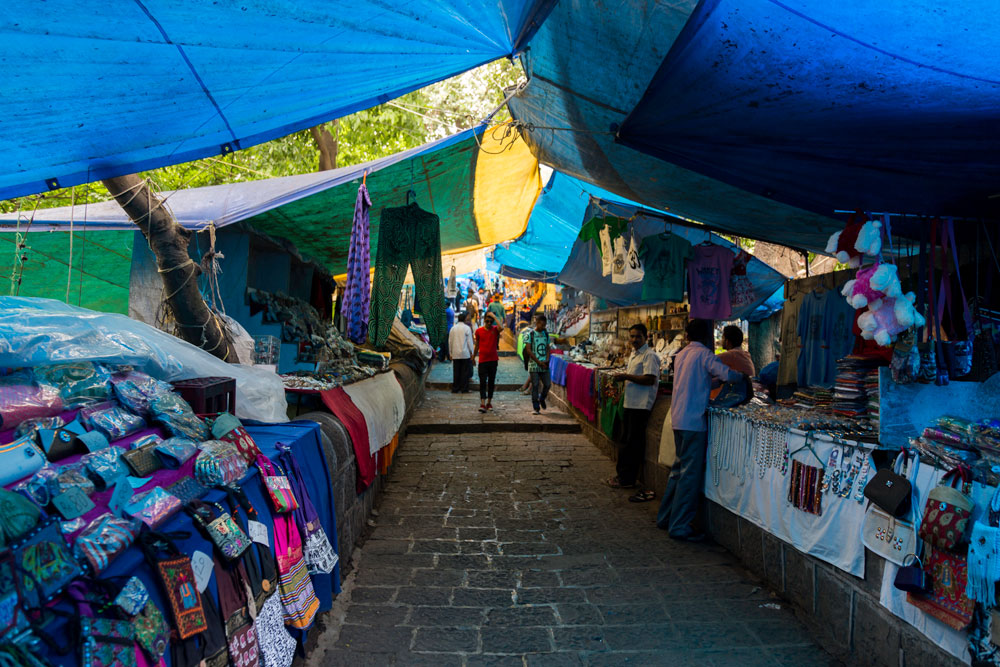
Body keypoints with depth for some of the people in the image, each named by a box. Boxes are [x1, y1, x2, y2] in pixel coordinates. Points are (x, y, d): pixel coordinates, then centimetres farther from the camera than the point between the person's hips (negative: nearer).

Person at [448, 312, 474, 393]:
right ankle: (464, 389, 3)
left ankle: (455, 389, 11)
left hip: (455, 354, 4)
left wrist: (450, 353, 17)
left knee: (456, 372, 8)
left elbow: (450, 341, 10)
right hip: (465, 354, -4)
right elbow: (469, 341, -6)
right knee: (465, 372, 2)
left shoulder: (453, 328, 7)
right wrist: (471, 352, 2)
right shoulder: (467, 328, -5)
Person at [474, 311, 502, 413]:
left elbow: (501, 328, -26)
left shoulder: (495, 329, 0)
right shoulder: (479, 331, 3)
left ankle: (489, 402, 19)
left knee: (491, 381, 8)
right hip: (482, 360, -1)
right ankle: (482, 403, -13)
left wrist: (494, 317, -18)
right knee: (482, 381, -8)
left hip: (493, 360, 1)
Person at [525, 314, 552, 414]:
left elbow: (547, 348, 15)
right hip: (534, 364, -4)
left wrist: (547, 360, -3)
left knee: (547, 384, 2)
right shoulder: (530, 334, -4)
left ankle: (542, 399, 31)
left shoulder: (546, 334, 11)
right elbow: (528, 350, -7)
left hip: (544, 364, 4)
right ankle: (536, 408, 6)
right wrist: (539, 362, -11)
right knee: (535, 385, -1)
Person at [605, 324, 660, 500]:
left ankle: (627, 479, 6)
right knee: (627, 440, 15)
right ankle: (623, 474, 25)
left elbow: (650, 379, -22)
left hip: (641, 405, -9)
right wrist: (622, 377, 6)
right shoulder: (633, 354, 16)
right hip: (630, 402, 9)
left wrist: (626, 376, -18)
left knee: (634, 442, -2)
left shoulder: (649, 355, -13)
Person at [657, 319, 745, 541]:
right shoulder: (704, 354, -10)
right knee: (691, 474, -3)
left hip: (678, 418, 8)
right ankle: (679, 526, 1)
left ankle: (665, 517, 25)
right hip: (694, 421, -8)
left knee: (680, 468, 18)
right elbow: (726, 374, -23)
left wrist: (710, 379, 25)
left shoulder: (681, 355, 15)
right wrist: (741, 376, -3)